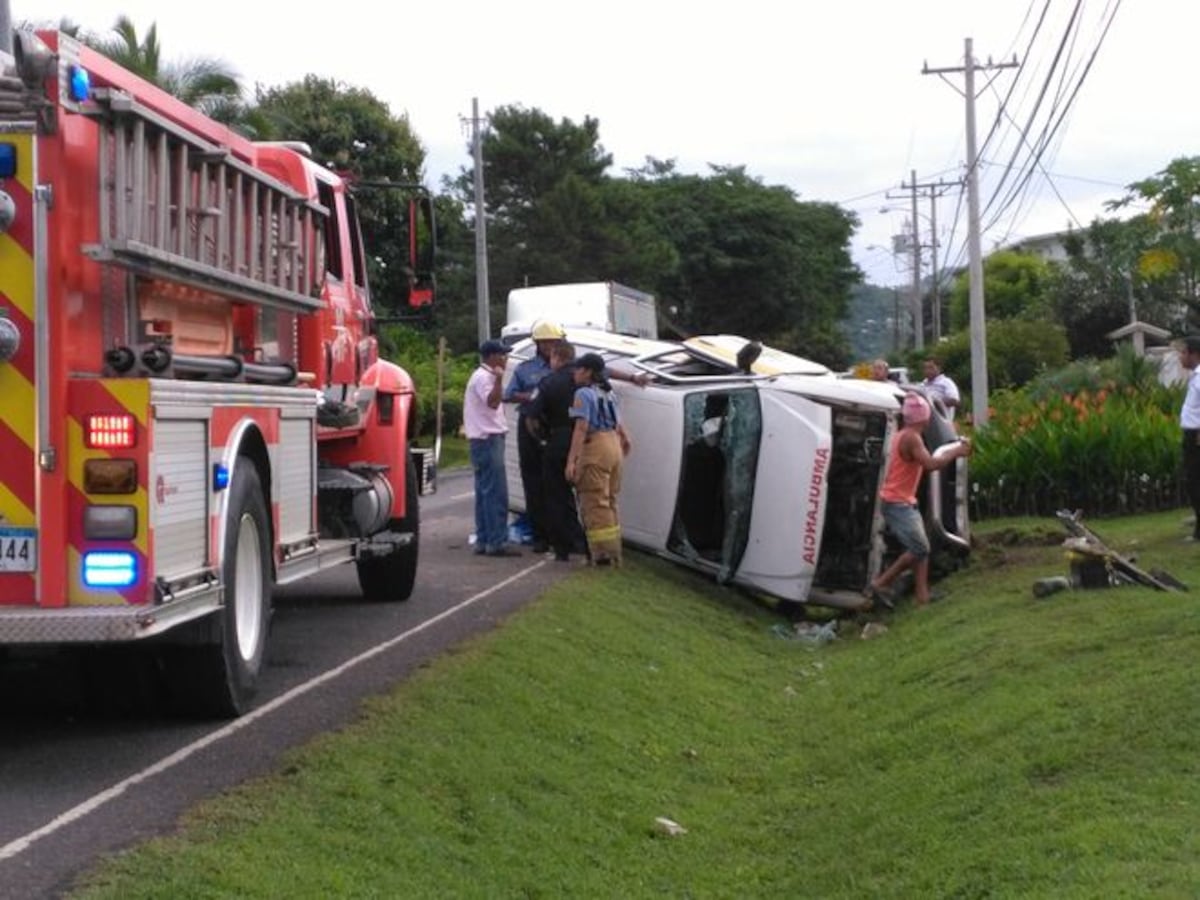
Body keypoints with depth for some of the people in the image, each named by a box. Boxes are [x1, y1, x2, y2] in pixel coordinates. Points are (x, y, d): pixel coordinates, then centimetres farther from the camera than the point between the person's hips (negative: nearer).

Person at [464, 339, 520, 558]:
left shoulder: (484, 376, 19)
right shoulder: (483, 378, -13)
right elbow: (492, 402, -29)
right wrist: (499, 378, -35)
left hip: (485, 439, 11)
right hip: (487, 439, -11)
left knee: (485, 492, 11)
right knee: (496, 493, -12)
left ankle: (483, 541, 14)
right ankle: (497, 542, -14)